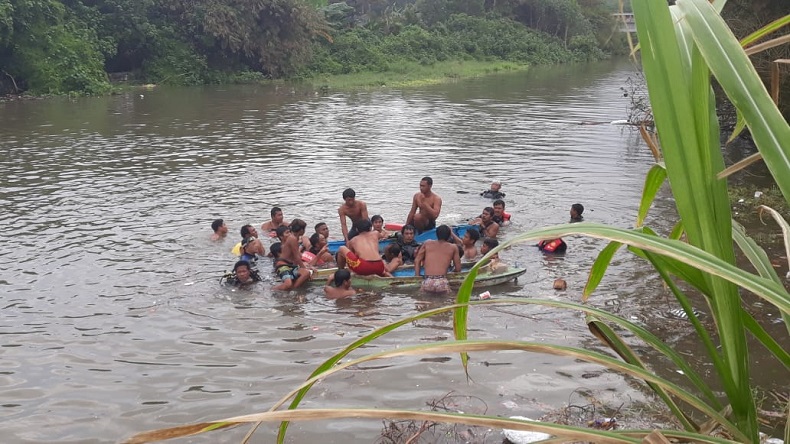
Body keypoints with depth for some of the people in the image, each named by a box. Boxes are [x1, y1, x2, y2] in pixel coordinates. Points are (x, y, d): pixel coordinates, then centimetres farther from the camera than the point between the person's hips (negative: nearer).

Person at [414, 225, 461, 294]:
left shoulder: (427, 243, 19)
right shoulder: (453, 247, 15)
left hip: (427, 283, 1)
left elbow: (417, 261, 16)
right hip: (442, 283, -1)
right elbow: (458, 269, 15)